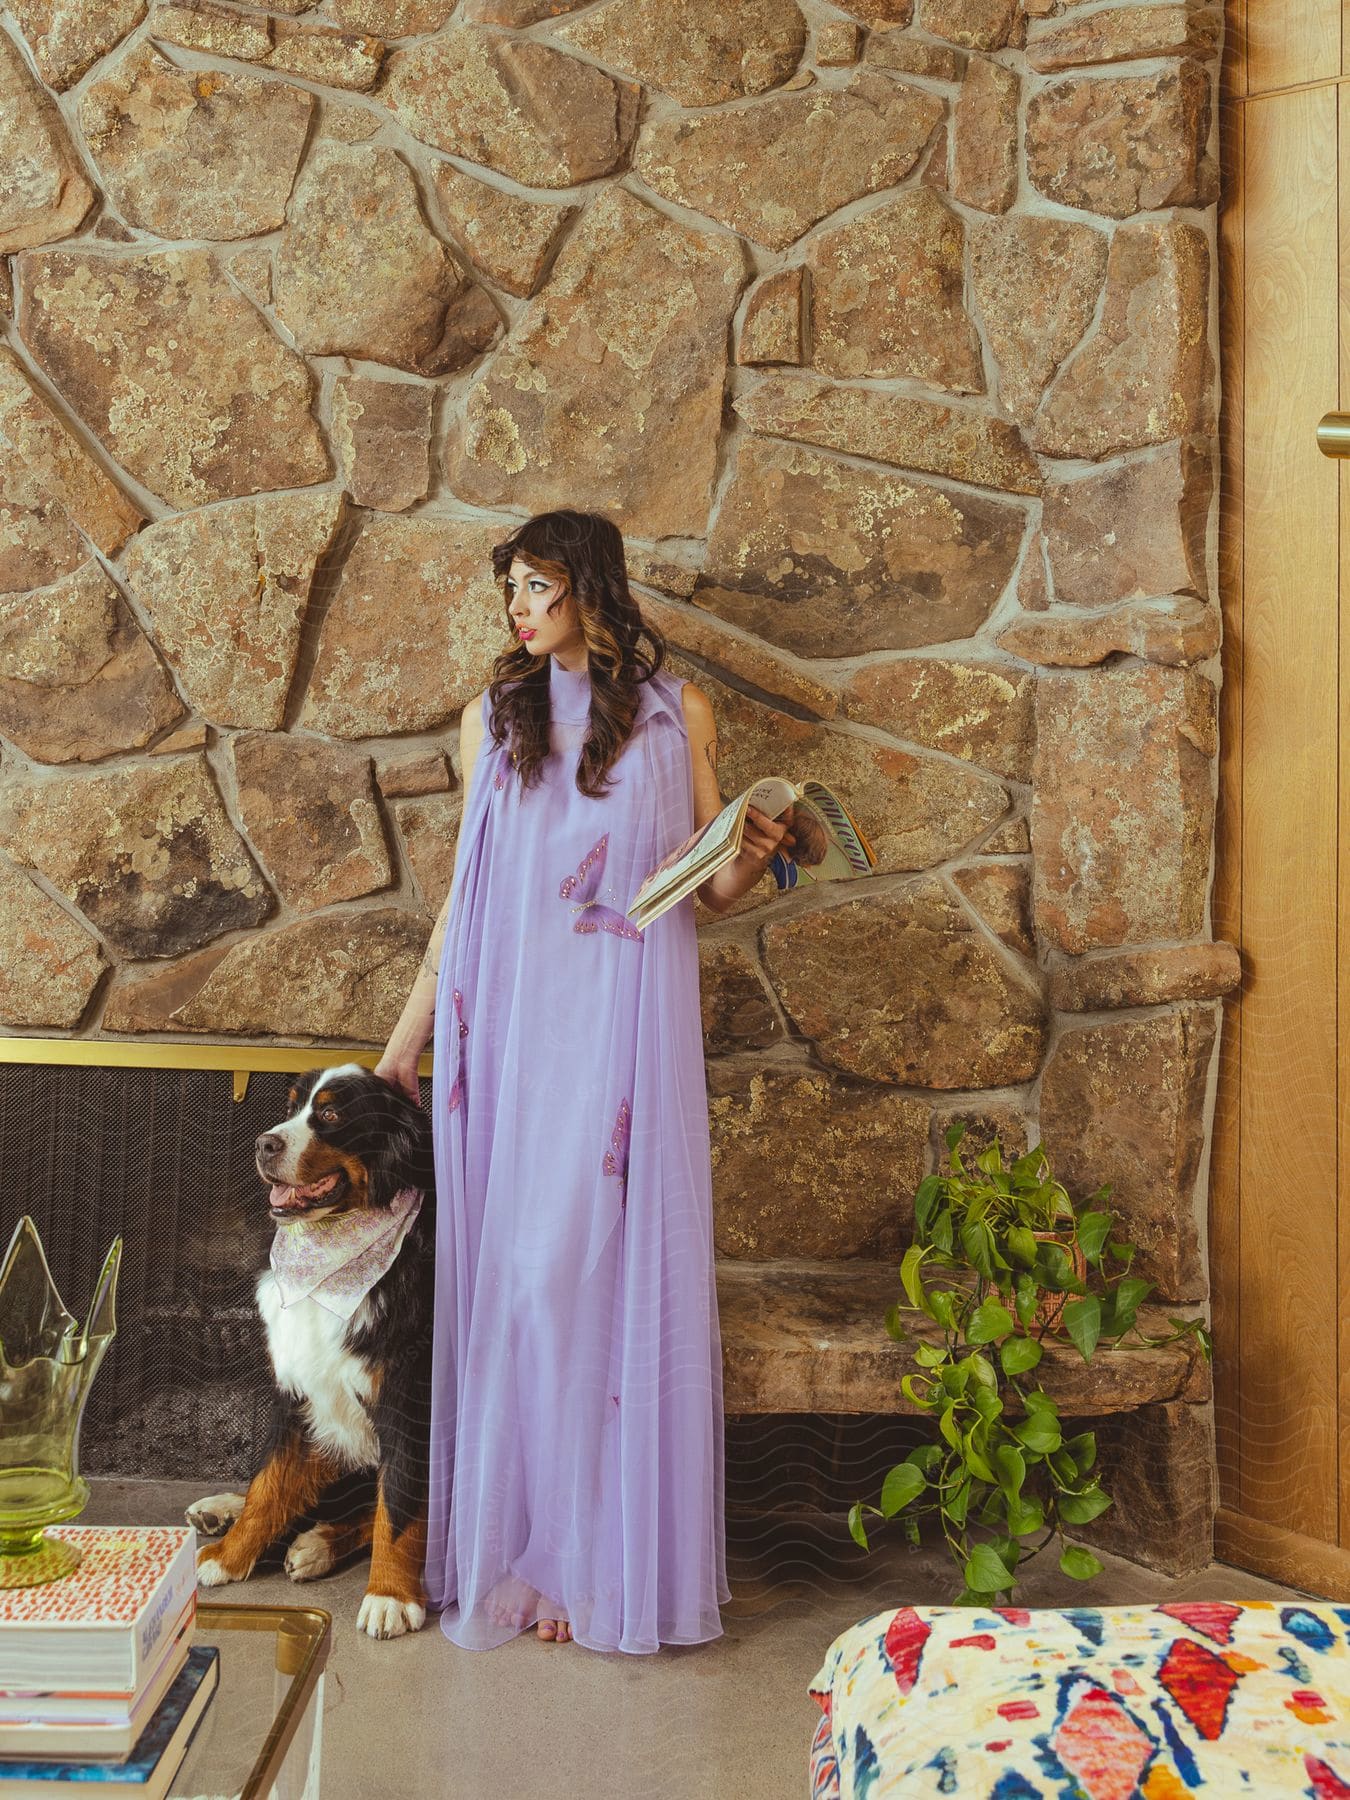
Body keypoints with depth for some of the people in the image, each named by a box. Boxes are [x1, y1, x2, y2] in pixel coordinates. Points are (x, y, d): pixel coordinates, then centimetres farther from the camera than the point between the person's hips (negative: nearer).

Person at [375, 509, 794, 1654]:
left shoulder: (675, 711, 6)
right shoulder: (494, 714, 11)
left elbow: (709, 890, 9)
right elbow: (465, 893, 14)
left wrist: (754, 860, -14)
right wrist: (406, 1039, 12)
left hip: (626, 1028, -2)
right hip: (511, 1028, 2)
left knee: (621, 1268, -3)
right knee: (514, 1272, 1)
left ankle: (620, 1558, 6)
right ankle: (521, 1548, 11)